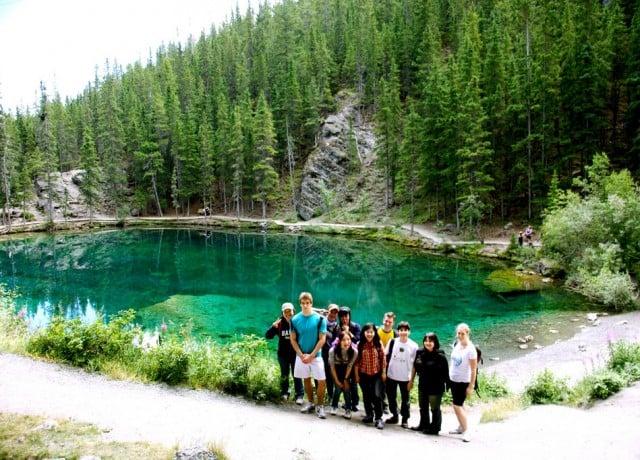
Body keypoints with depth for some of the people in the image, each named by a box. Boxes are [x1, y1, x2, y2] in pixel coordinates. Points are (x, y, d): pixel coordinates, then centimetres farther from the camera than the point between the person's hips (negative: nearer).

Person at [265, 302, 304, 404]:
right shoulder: (279, 323, -4)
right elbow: (268, 336, -4)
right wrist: (273, 327, -20)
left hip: (295, 353, -3)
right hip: (283, 354, 3)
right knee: (284, 374, 16)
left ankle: (299, 395, 6)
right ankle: (284, 392, 30)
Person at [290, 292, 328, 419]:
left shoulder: (319, 319, -9)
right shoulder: (295, 319, -3)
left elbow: (322, 339, -9)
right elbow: (293, 339, 1)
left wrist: (311, 355, -13)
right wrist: (302, 355, -9)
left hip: (316, 355, -2)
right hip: (301, 356, 2)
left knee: (322, 381, -7)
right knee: (306, 379, 14)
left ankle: (320, 406, 7)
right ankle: (310, 403, 30)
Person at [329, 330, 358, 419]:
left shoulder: (354, 352, -30)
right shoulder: (333, 351, -30)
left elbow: (350, 366, -16)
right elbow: (332, 367, -16)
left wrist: (346, 379, -12)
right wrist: (337, 381, -12)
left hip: (347, 372, 1)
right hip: (336, 371, 0)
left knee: (346, 388, -9)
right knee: (338, 388, -8)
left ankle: (348, 409, 6)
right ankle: (334, 406, 16)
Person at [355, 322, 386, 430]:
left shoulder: (379, 344, -5)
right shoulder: (360, 345, -4)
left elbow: (383, 358, -1)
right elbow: (357, 361, -1)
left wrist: (384, 373, -3)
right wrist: (356, 375, 0)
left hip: (377, 374, -2)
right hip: (364, 374, 2)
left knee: (377, 396, -13)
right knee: (366, 396, 13)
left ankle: (378, 418, 0)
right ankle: (369, 415, 32)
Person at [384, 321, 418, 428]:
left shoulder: (413, 346, -9)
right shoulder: (392, 342, -4)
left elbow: (415, 363, -5)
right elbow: (385, 357, 3)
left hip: (405, 378, -2)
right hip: (391, 375, 2)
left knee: (405, 399, 9)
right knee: (391, 397, 14)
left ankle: (405, 419, 23)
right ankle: (394, 416, 32)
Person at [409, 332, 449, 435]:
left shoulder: (440, 356, -16)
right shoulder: (420, 353, -1)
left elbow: (445, 372, -14)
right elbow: (415, 367, 9)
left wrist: (447, 385, -16)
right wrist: (411, 381, 13)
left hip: (436, 387, -6)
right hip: (422, 386, 6)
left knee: (435, 408, 8)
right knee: (423, 407, 20)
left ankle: (435, 428, 23)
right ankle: (423, 425, 37)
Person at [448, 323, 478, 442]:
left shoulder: (470, 349, -19)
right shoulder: (457, 345, 1)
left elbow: (474, 370, -17)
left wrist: (471, 386, -18)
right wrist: (449, 375, 10)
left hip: (463, 382, -7)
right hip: (453, 380, 7)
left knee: (457, 406, -8)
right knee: (459, 405, 17)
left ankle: (466, 431, 2)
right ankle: (461, 427, 29)